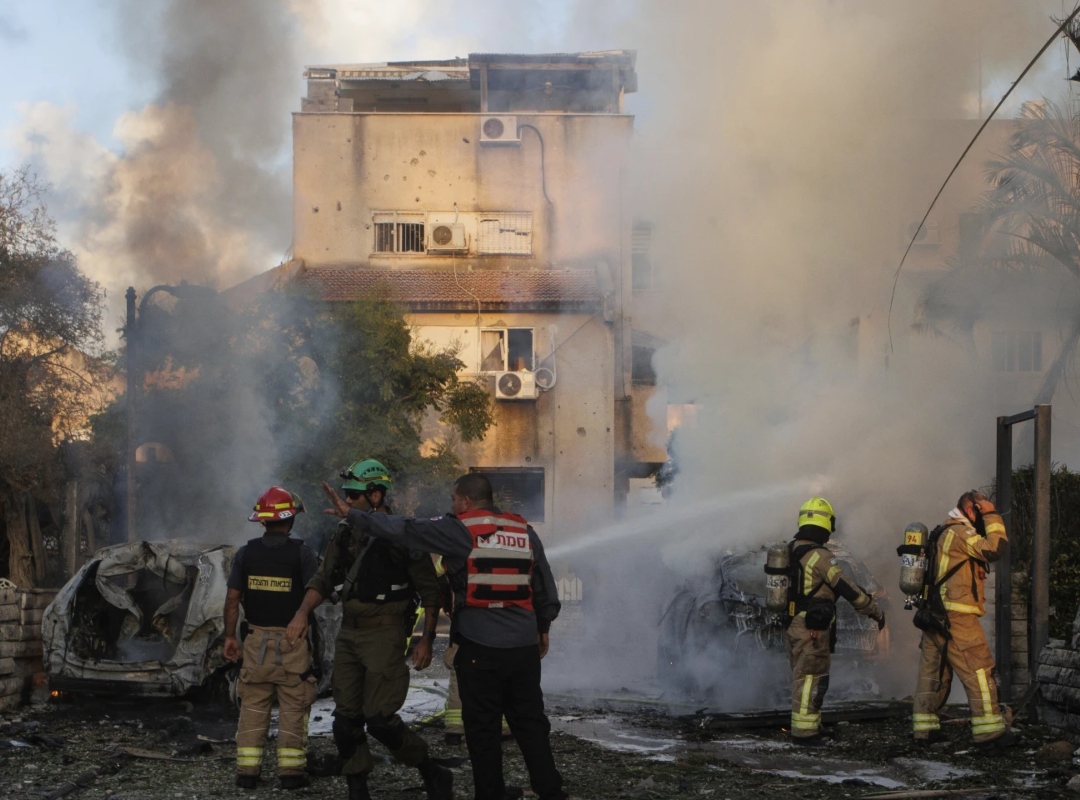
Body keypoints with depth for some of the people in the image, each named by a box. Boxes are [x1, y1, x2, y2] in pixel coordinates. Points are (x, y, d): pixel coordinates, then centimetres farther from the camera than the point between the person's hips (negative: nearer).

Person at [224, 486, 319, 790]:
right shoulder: (301, 553, -9)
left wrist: (229, 636, 7)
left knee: (253, 705, 9)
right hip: (293, 640, -3)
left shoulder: (246, 553, 0)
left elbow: (232, 597, 0)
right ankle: (290, 769, 1)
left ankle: (247, 769, 7)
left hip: (257, 639, 3)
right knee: (293, 707, 4)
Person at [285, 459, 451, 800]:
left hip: (385, 635, -7)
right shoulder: (345, 534, 7)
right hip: (349, 633, 7)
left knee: (379, 718, -11)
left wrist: (427, 640, -9)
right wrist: (303, 612, -5)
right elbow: (323, 580, 11)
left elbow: (430, 592, -6)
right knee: (346, 718, 6)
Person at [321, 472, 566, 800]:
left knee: (482, 725, 6)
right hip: (524, 646, 5)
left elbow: (403, 529, -9)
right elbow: (546, 588, 15)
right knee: (530, 722, 11)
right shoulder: (524, 531, 9)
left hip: (479, 646, -5)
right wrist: (543, 628, 28)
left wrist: (351, 514, -4)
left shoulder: (459, 530, -6)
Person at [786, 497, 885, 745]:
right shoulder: (820, 556, -19)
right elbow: (847, 588, -17)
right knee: (811, 679, -3)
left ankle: (803, 727, 25)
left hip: (792, 624, 9)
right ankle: (804, 731, -1)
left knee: (803, 678, 17)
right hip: (813, 629, -9)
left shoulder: (790, 552, 9)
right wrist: (875, 611, -7)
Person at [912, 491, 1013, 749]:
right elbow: (994, 548, -17)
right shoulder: (959, 532, -9)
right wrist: (991, 517, -8)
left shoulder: (943, 534, 22)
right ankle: (990, 731, -11)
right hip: (957, 618, -10)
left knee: (933, 672, 10)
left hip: (935, 616, 10)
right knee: (979, 672, -8)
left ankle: (924, 728, 12)